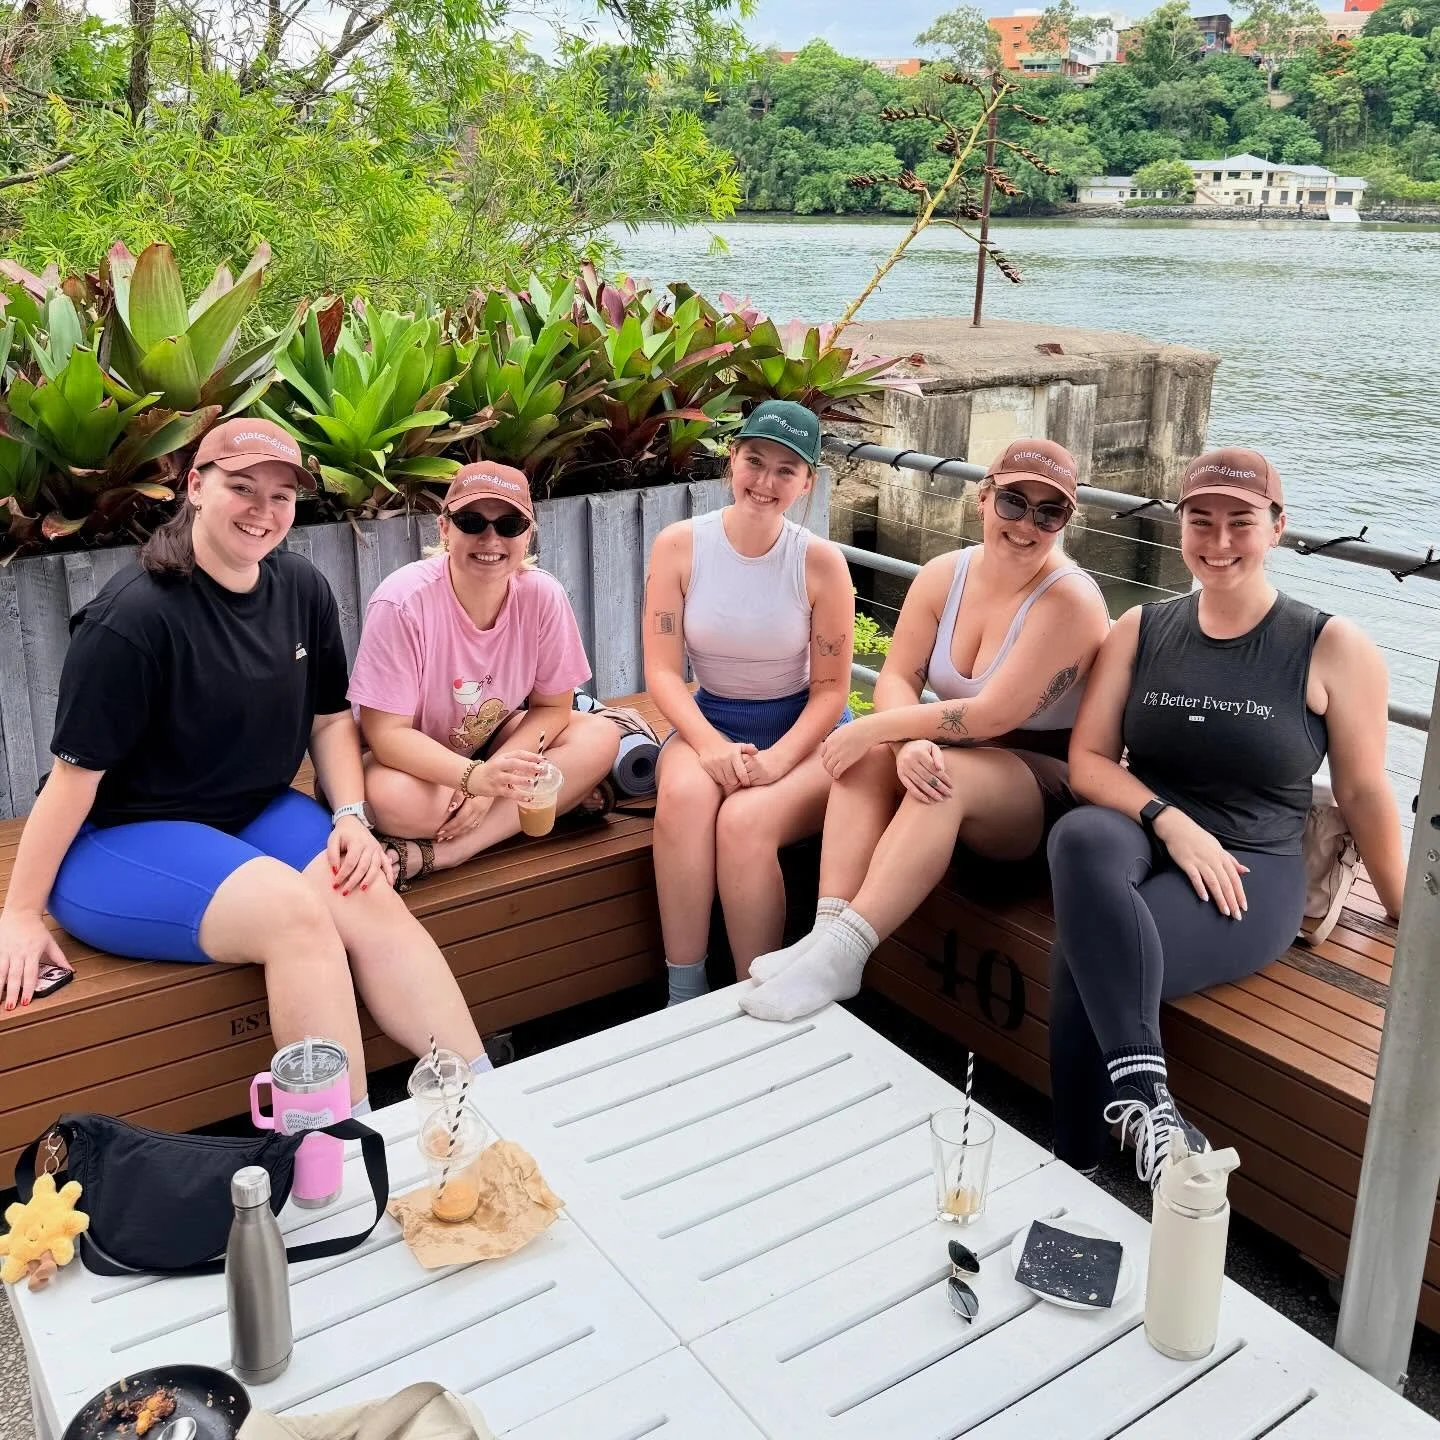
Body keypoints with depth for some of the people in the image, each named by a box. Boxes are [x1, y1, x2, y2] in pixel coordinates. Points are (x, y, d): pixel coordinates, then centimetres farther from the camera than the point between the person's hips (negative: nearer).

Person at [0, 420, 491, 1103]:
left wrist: (352, 817, -3)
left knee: (372, 900, -22)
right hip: (121, 838, -6)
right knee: (294, 908, -31)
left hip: (259, 814, 6)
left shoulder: (302, 590, 2)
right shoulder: (134, 617, -19)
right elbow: (77, 772, -16)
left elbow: (330, 717, 12)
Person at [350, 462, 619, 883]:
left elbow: (552, 706, -5)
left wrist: (495, 778, -23)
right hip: (414, 758, -5)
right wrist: (474, 776, -41)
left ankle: (436, 854, -24)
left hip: (494, 745, 6)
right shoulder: (402, 602, -25)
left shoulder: (543, 596, -15)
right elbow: (387, 733, -24)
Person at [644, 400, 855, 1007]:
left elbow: (830, 688, -5)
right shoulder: (679, 545, -5)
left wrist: (776, 759, -22)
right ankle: (683, 1001, -20)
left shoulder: (820, 560, -9)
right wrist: (710, 744, -23)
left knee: (744, 819, -32)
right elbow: (662, 670, -6)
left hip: (802, 732, -1)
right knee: (683, 794, -32)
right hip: (708, 722, 2)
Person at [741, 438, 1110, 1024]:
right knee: (871, 758, -23)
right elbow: (896, 677, -6)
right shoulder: (945, 575, -1)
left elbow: (993, 715, -25)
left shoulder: (1069, 599, -20)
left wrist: (873, 726, -23)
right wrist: (907, 744, -29)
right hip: (957, 757, 6)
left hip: (1049, 785, -6)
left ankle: (840, 956, -40)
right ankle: (826, 934, -32)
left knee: (945, 775, -35)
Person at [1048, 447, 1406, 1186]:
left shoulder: (1333, 647, -3)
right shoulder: (1140, 629, 7)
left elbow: (1363, 794, 5)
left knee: (1080, 958, -32)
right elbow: (1088, 760, 2)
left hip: (1251, 871, -3)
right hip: (1140, 840, 3)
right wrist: (1169, 822, -15)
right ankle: (1142, 1093, -38)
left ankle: (1073, 1169, -18)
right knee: (1080, 834, -37)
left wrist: (1408, 915, 13)